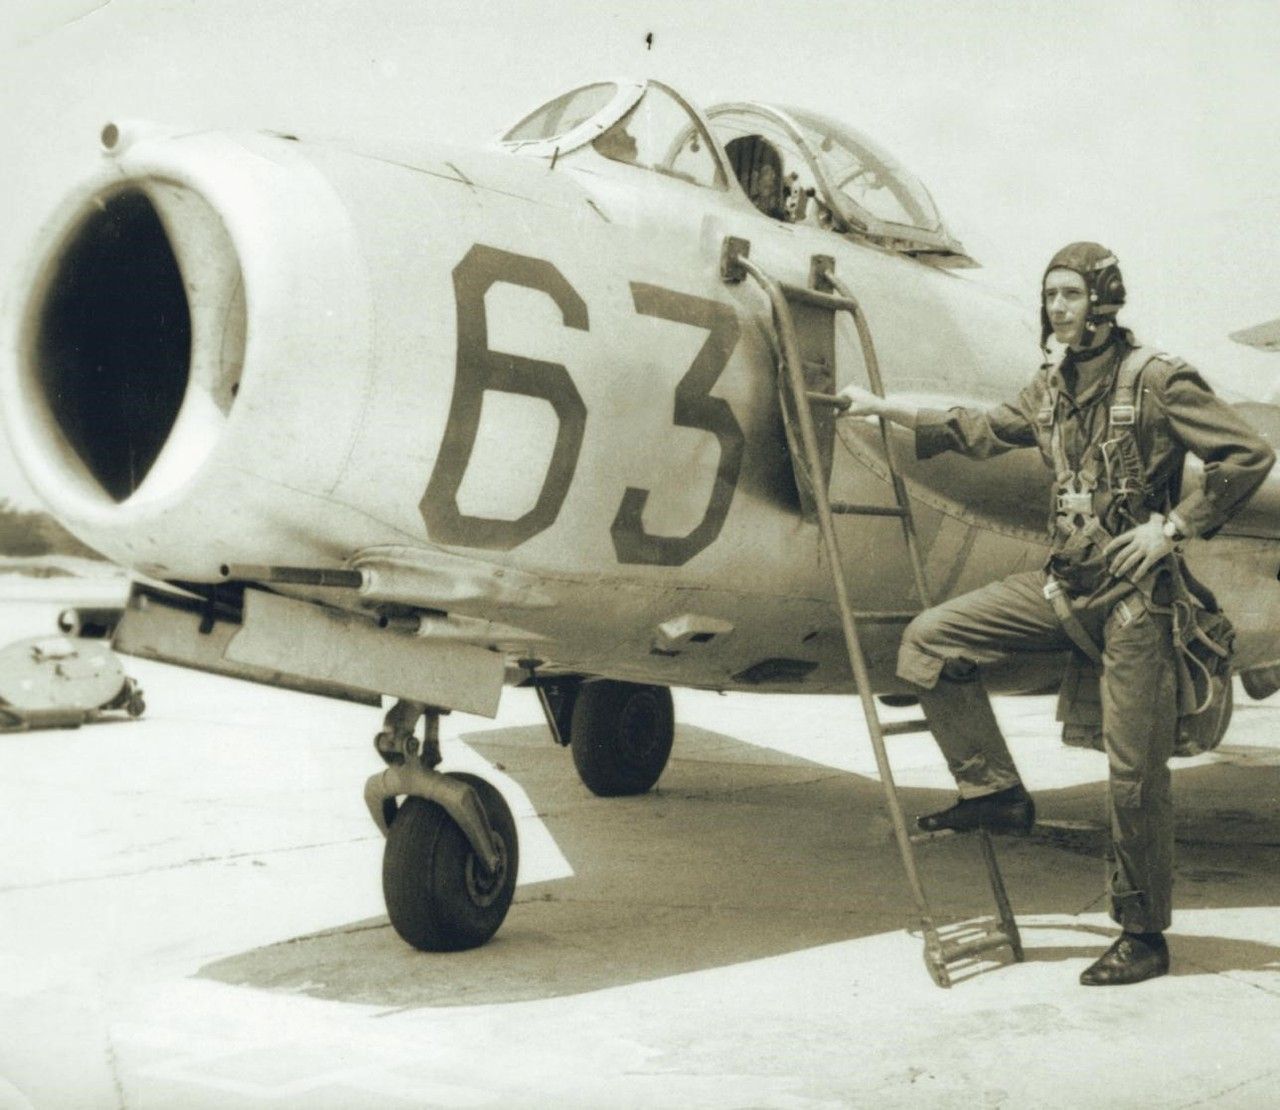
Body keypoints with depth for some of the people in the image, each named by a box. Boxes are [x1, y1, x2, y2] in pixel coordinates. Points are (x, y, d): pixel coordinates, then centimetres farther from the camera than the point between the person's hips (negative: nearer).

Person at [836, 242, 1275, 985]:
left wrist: (1173, 527, -14)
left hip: (1134, 595, -7)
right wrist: (885, 408, 22)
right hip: (1063, 585, 7)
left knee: (1135, 772, -3)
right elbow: (979, 430, 24)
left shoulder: (1157, 380, -10)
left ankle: (1145, 937, 12)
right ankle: (995, 791, 10)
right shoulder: (1052, 387, 10)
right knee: (932, 638, -1)